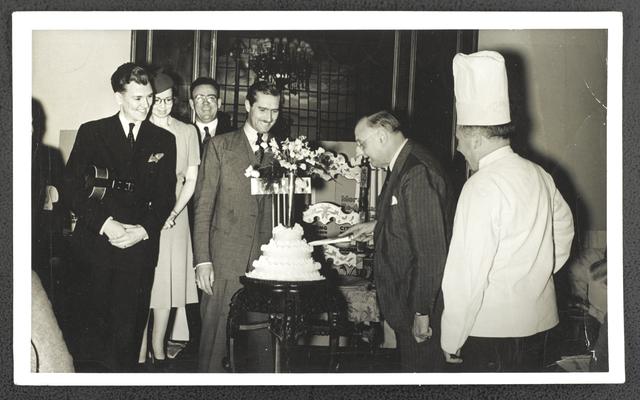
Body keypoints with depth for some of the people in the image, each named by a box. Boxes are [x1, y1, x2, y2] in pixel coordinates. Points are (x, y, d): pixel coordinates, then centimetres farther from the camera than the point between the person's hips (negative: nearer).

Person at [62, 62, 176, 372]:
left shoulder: (164, 140, 9)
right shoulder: (91, 132, 5)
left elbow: (166, 196, 7)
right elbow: (71, 188, -1)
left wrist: (144, 229, -9)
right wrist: (105, 224, -12)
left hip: (140, 248, 1)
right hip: (95, 244, 0)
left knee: (127, 331, 2)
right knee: (94, 325, 6)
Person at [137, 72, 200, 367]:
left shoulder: (187, 132, 7)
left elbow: (191, 180, 5)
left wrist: (173, 213, -9)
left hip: (173, 217, 2)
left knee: (168, 282, 4)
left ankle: (158, 348, 15)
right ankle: (140, 350, 5)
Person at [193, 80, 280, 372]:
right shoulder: (220, 146, 4)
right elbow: (203, 206, 0)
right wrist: (202, 260, -8)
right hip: (225, 260, -2)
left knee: (263, 343, 4)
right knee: (215, 338, 1)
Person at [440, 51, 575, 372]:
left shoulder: (482, 188, -19)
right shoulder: (539, 175, 4)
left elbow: (466, 275, -21)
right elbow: (564, 228, 20)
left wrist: (451, 340, -13)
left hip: (494, 330, -8)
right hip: (539, 321, 8)